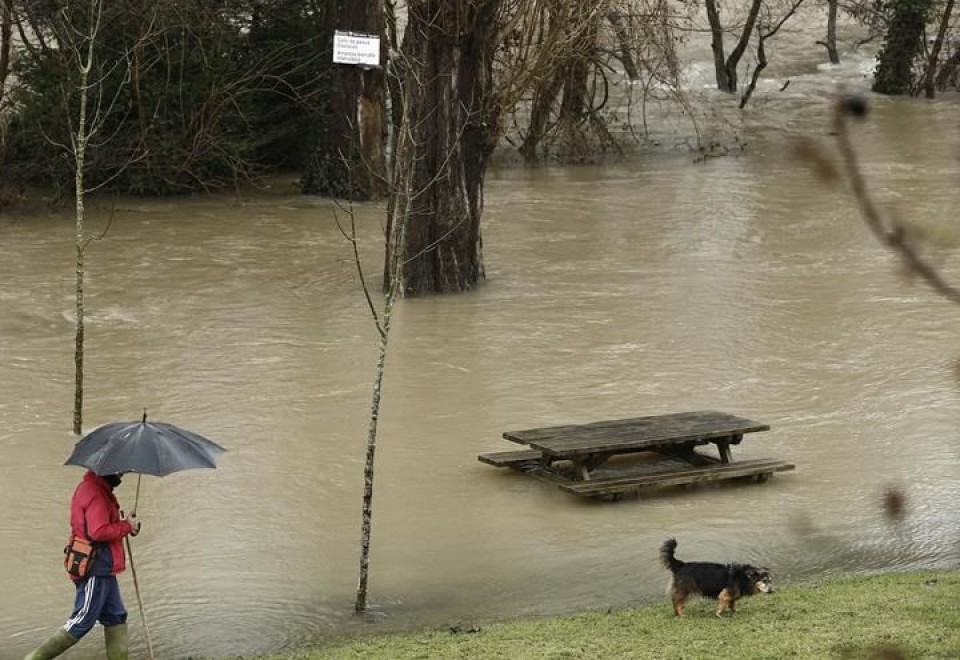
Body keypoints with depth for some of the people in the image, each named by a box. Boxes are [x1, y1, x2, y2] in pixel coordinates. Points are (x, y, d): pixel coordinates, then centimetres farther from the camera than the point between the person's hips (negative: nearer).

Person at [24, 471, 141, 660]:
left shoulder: (93, 488, 15)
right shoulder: (96, 494, -18)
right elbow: (99, 532, -26)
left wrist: (125, 523, 2)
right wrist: (127, 526, -15)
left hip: (102, 569, 11)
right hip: (95, 569, -11)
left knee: (116, 617, 13)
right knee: (82, 622, -5)